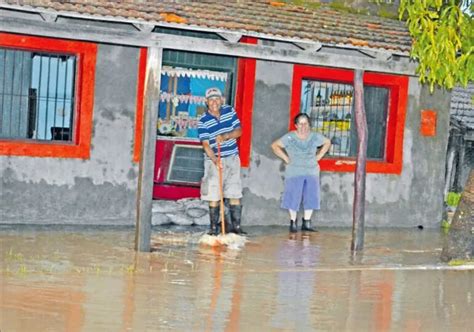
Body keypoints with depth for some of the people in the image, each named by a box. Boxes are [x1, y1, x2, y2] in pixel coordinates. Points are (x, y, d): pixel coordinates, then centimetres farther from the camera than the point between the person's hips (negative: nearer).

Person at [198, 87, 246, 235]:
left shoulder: (229, 111, 2)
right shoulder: (203, 121, -9)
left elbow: (239, 131, 2)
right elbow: (206, 145, -15)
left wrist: (225, 136, -18)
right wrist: (216, 161, -30)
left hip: (232, 158, 3)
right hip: (214, 160, -3)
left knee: (235, 194, 4)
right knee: (213, 196, -4)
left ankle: (236, 225, 9)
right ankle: (214, 227, 3)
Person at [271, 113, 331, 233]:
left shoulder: (315, 137, 2)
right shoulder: (289, 137, -7)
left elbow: (327, 143, 18)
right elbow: (275, 145, -3)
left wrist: (318, 156, 7)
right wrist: (286, 158, -7)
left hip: (312, 172, 3)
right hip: (294, 172, -3)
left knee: (311, 198, 1)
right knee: (293, 198, -3)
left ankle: (306, 223, 10)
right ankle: (293, 222, 8)